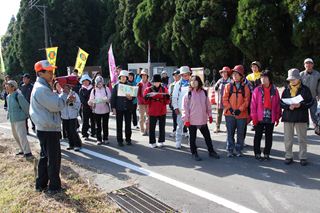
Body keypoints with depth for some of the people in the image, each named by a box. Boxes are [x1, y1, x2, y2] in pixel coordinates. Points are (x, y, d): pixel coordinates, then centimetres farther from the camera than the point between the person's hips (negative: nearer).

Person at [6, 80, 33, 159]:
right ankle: (23, 150, 29)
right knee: (16, 136, 16)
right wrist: (9, 115, 19)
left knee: (22, 136, -11)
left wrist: (25, 115, -3)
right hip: (12, 120, 9)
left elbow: (26, 106, -14)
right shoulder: (8, 97, 9)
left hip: (20, 119, -9)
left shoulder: (18, 96, -17)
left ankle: (28, 153, -6)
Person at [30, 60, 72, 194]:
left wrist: (66, 100, 6)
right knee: (54, 158, 1)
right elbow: (56, 106, -23)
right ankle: (54, 187, 12)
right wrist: (64, 93, -8)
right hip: (49, 130, -10)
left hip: (45, 129, 10)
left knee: (45, 157, 18)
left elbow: (52, 104, 19)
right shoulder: (41, 89, -19)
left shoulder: (42, 87, 14)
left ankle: (41, 184, 28)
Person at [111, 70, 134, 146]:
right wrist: (113, 108, -6)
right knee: (119, 124, 4)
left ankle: (128, 139, 17)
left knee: (128, 124, 6)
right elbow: (113, 97, 1)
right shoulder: (116, 86, 2)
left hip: (128, 108, 1)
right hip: (119, 108, -1)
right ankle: (119, 140, 13)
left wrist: (131, 97, -13)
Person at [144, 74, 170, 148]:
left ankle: (161, 141, 20)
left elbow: (167, 102, 3)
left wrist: (167, 97, -17)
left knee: (162, 127, 8)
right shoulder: (148, 89, 0)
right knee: (152, 127, 3)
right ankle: (152, 142, 13)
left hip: (162, 112, 1)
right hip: (152, 112, -1)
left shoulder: (164, 89, 3)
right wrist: (148, 97, -20)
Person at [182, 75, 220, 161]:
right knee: (193, 137, 8)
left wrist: (210, 115, 12)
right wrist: (186, 119, -12)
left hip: (203, 120, 4)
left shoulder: (204, 93, 3)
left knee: (207, 136, 15)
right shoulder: (188, 94, -9)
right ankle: (194, 153, 23)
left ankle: (211, 151, 31)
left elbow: (208, 105, 12)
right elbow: (185, 108, -9)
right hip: (192, 121, -4)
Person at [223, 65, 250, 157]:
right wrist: (230, 108, -13)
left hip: (241, 114, 0)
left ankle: (239, 150, 23)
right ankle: (230, 150, 16)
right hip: (230, 114, 0)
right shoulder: (228, 86, 3)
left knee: (241, 133, 9)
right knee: (230, 133, 6)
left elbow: (246, 100, -2)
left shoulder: (245, 87, 2)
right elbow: (225, 99, 0)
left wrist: (240, 109, -14)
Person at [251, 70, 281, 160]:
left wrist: (277, 117, 3)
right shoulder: (257, 90, -3)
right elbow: (253, 104, -5)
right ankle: (257, 153, 18)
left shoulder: (274, 90, 2)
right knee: (258, 136, 7)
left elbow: (277, 104, 4)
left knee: (269, 136, 11)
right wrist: (254, 117, -8)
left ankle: (267, 154, 23)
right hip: (259, 118, -2)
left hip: (270, 118, 2)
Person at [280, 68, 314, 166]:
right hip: (288, 117, 2)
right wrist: (288, 106, -14)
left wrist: (300, 105, -17)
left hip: (301, 117, -2)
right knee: (288, 139, 8)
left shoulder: (305, 89, -1)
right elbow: (281, 102, 6)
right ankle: (288, 156, 20)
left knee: (302, 139, 6)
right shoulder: (286, 89, 6)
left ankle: (303, 157, 17)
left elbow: (311, 102, -1)